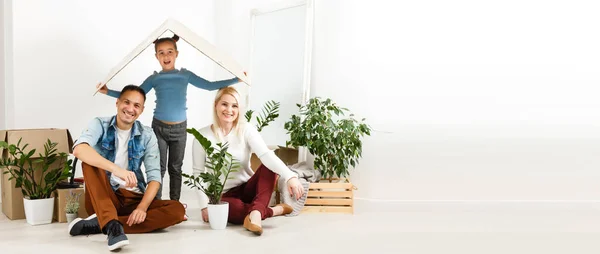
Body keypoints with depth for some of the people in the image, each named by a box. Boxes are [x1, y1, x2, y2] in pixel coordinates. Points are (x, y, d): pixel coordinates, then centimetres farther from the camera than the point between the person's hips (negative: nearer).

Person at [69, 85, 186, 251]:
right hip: (101, 199, -2)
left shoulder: (147, 135, 1)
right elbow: (79, 149, -27)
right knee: (90, 161, -27)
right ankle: (112, 225, -43)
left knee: (177, 210, -22)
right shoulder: (100, 125, -5)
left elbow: (154, 176, -5)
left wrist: (142, 207, -24)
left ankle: (100, 224, -29)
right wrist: (116, 169, -41)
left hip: (133, 199, 2)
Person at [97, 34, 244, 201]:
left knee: (175, 168, 10)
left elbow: (209, 86, 3)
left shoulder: (185, 75, 2)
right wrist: (108, 92, -4)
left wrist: (236, 80, -1)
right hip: (159, 127, -1)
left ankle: (175, 203, 17)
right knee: (159, 167, 2)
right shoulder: (154, 79, 0)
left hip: (180, 128, 1)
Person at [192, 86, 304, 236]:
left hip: (247, 188, 3)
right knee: (238, 210, -37)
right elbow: (198, 173, -4)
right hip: (222, 196, -2)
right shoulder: (203, 136, -8)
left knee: (268, 167, -26)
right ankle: (275, 210, -14)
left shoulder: (246, 130, -6)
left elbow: (266, 155, -22)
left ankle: (255, 213, -41)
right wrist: (204, 205, -15)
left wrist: (290, 176, -38)